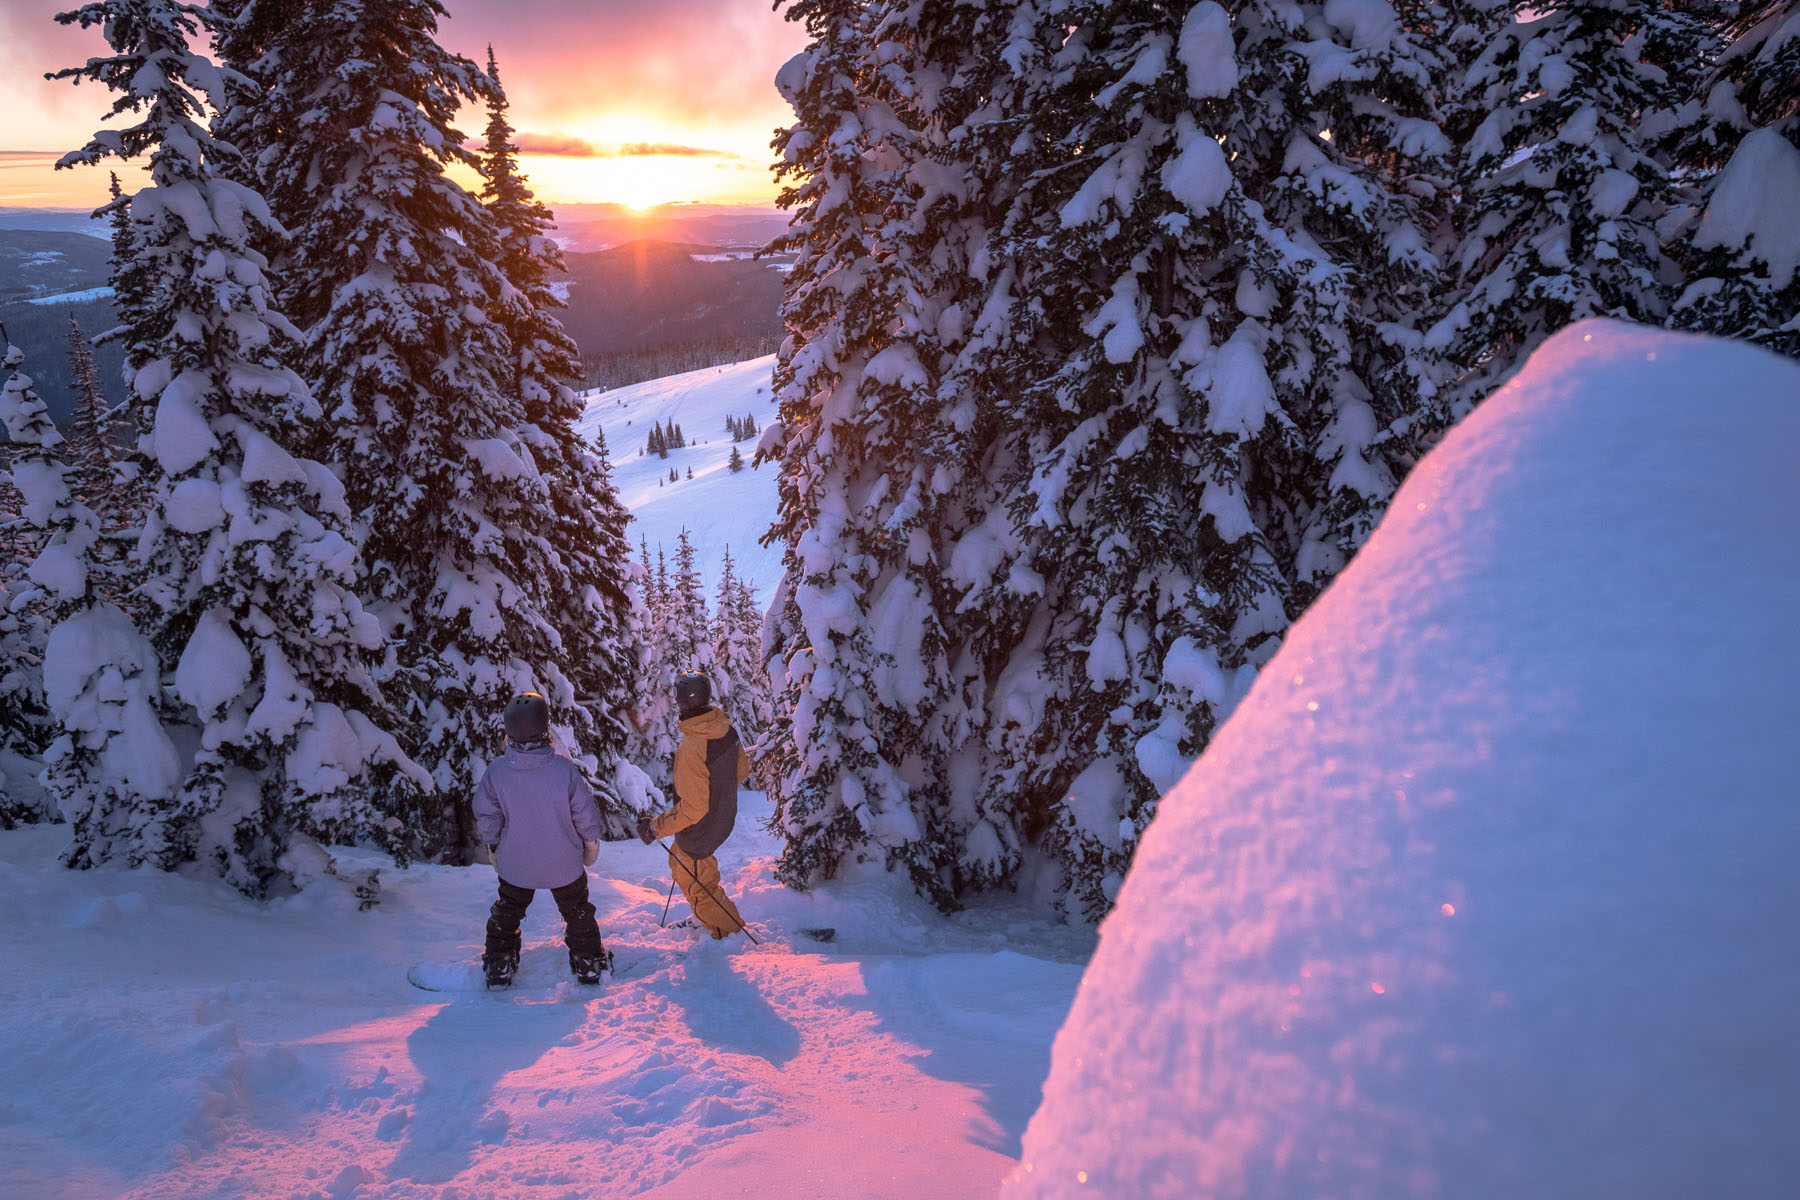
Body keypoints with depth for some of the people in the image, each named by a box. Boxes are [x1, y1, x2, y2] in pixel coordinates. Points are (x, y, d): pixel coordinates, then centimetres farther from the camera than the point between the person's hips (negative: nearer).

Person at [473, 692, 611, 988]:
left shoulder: (496, 771, -22)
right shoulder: (564, 769, -27)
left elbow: (486, 817, -8)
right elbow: (585, 813, -15)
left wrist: (493, 844, 12)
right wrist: (591, 842, 5)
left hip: (514, 864, 1)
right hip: (564, 863, -1)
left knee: (507, 911, 28)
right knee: (577, 911, 23)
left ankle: (498, 966, 41)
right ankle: (588, 964, 38)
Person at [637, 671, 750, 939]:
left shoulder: (691, 748, -36)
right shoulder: (727, 729, -12)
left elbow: (692, 809, -31)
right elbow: (742, 769, 5)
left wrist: (656, 827, -19)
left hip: (699, 832, -8)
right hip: (724, 817, 8)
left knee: (697, 886, 18)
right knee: (678, 862, 32)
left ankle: (727, 930, 37)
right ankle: (711, 914, 49)